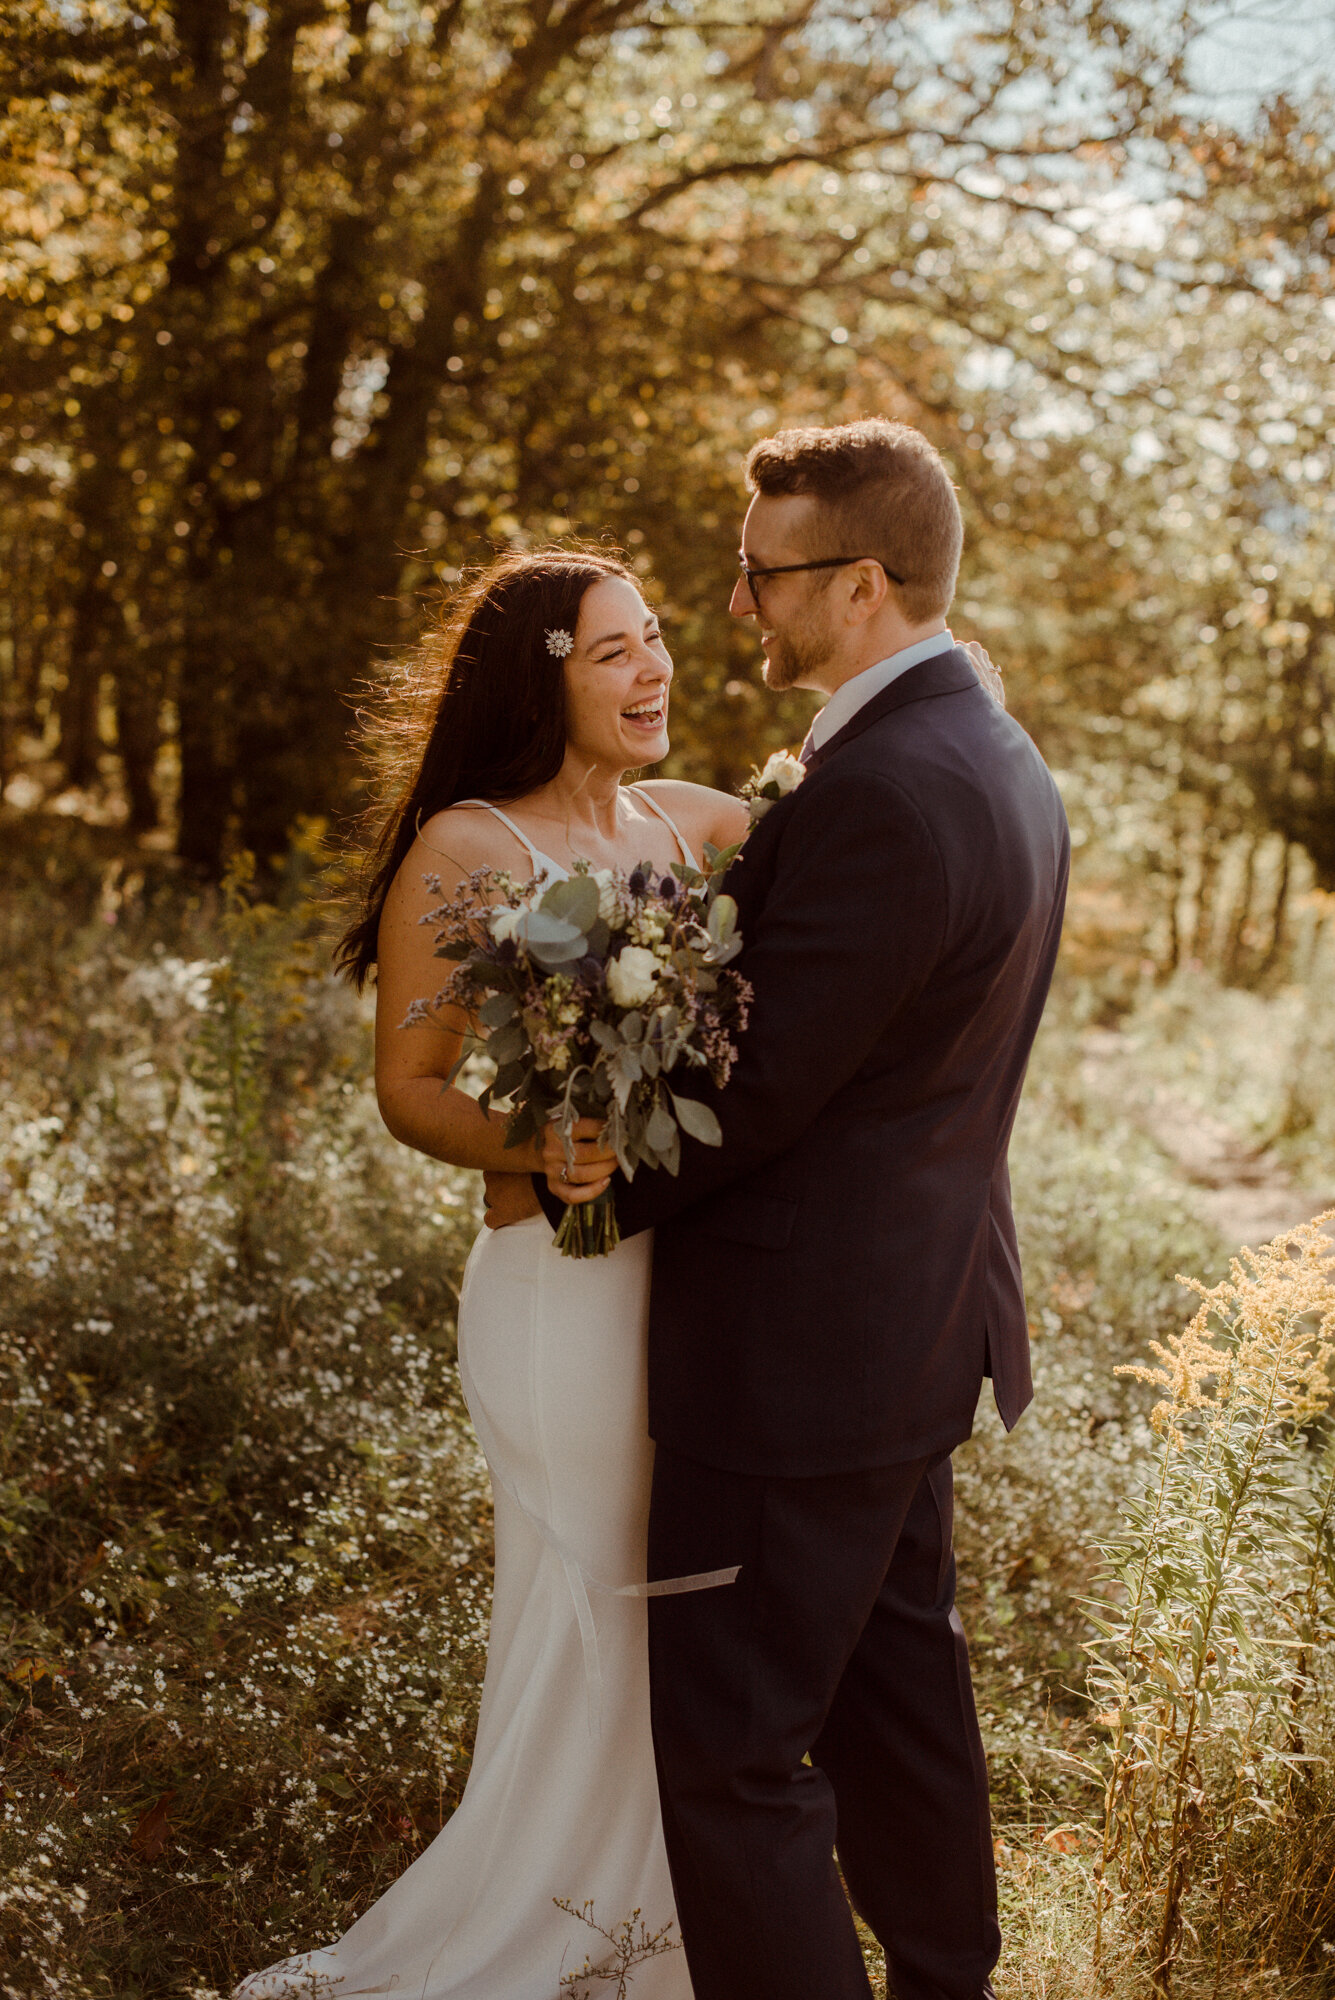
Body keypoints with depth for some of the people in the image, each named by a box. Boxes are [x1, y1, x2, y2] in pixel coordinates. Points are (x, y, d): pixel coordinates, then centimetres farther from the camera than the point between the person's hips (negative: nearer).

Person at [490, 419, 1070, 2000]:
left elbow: (761, 1086, -22)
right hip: (918, 1321, 11)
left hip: (802, 1348, -11)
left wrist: (573, 1191, -4)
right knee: (899, 1680, 24)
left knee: (732, 1751, 1)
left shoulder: (877, 792, -25)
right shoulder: (1003, 762, 8)